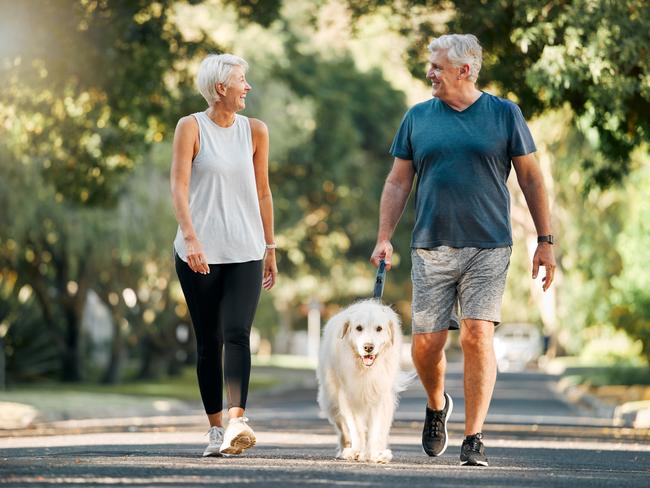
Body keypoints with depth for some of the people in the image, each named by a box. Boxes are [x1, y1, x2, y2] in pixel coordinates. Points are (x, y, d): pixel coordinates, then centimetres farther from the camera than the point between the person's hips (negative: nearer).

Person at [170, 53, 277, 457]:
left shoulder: (255, 131, 9)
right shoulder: (191, 128, -1)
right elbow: (180, 185, -10)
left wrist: (270, 248, 16)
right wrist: (190, 237, -23)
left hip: (245, 252, 1)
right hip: (199, 253, -1)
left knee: (237, 333, -16)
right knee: (208, 341, 4)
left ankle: (237, 420, -28)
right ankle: (216, 429, 12)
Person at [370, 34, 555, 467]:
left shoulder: (504, 114, 4)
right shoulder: (418, 118, 9)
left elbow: (530, 178, 6)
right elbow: (398, 182, 13)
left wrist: (546, 241, 2)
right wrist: (384, 238, 3)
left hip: (488, 248, -2)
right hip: (431, 249, 2)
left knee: (478, 337, -11)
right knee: (426, 342, 0)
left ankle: (474, 438, -5)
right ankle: (437, 406, 31)